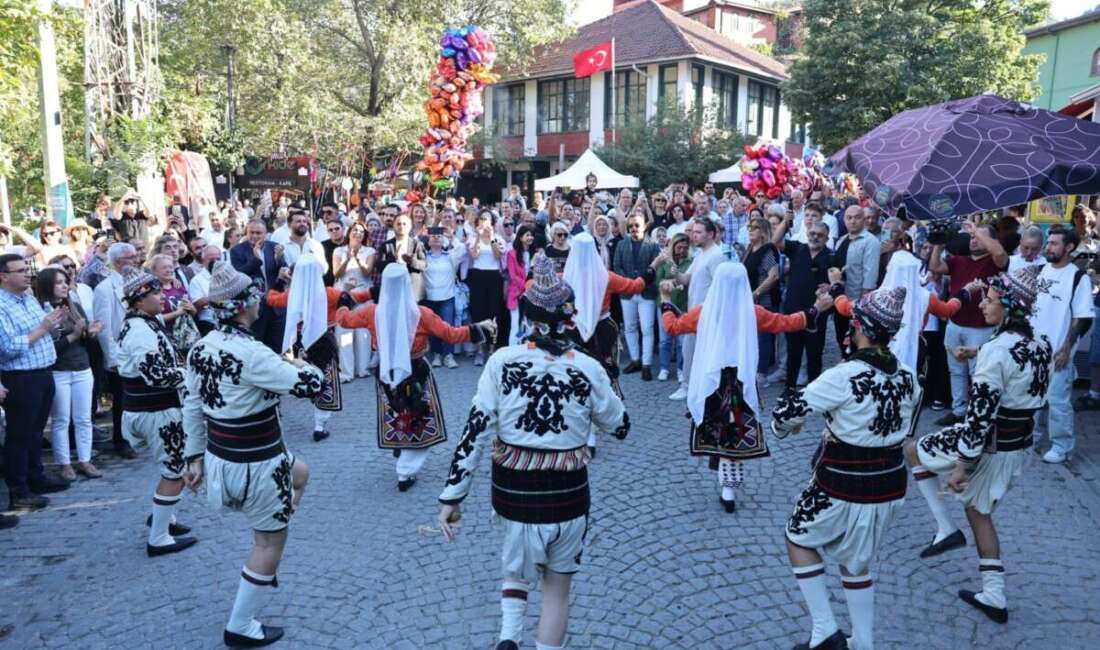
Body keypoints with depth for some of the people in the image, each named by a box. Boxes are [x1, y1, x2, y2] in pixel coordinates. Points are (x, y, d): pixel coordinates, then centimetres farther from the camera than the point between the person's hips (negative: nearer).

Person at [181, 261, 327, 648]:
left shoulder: (201, 348, 1)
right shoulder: (251, 354, -27)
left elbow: (191, 408, 8)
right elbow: (311, 385, -24)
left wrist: (195, 456, 17)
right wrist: (302, 364, -2)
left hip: (221, 454, 9)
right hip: (255, 464, -9)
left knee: (299, 474, 30)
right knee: (271, 540, 11)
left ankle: (264, 562, 35)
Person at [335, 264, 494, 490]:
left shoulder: (373, 312, -10)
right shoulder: (420, 314, -19)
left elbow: (345, 319, 7)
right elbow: (451, 335, -16)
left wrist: (343, 304, 29)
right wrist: (479, 329, -5)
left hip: (387, 375, 3)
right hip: (416, 375, -2)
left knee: (395, 422, 26)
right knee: (419, 426, 13)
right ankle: (405, 473, 13)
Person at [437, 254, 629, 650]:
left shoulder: (502, 361, -10)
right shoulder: (589, 369, -9)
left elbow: (475, 431, -10)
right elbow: (621, 427, 5)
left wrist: (452, 495, -4)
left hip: (515, 493, 1)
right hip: (568, 496, 0)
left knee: (516, 569, 27)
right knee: (558, 587, 20)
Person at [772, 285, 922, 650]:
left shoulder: (844, 377, -22)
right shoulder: (908, 378, -1)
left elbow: (788, 411, -18)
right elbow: (904, 431, 11)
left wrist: (781, 427, 4)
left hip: (843, 491, -6)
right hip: (890, 489, 6)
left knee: (798, 538, 19)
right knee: (856, 563, 25)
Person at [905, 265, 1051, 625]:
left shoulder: (996, 350, -24)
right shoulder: (1040, 345, 2)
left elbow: (980, 414, -24)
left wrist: (962, 466, -19)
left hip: (988, 444, -8)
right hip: (1018, 447, 8)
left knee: (912, 448, 13)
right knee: (979, 511, 21)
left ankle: (946, 529, 11)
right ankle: (993, 597, 26)